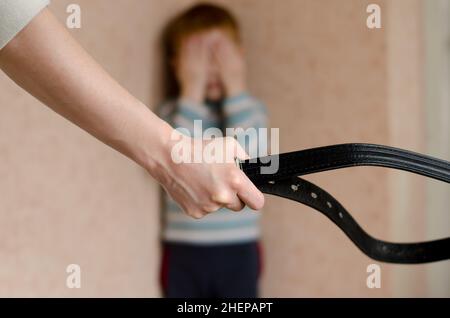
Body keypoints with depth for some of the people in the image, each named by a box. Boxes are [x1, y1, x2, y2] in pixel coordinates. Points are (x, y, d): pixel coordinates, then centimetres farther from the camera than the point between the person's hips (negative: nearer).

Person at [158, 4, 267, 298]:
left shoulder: (250, 108, -2)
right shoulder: (171, 112, -4)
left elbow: (251, 156, -22)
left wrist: (235, 87, -19)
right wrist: (193, 92, -21)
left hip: (238, 251, 0)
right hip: (184, 253, 0)